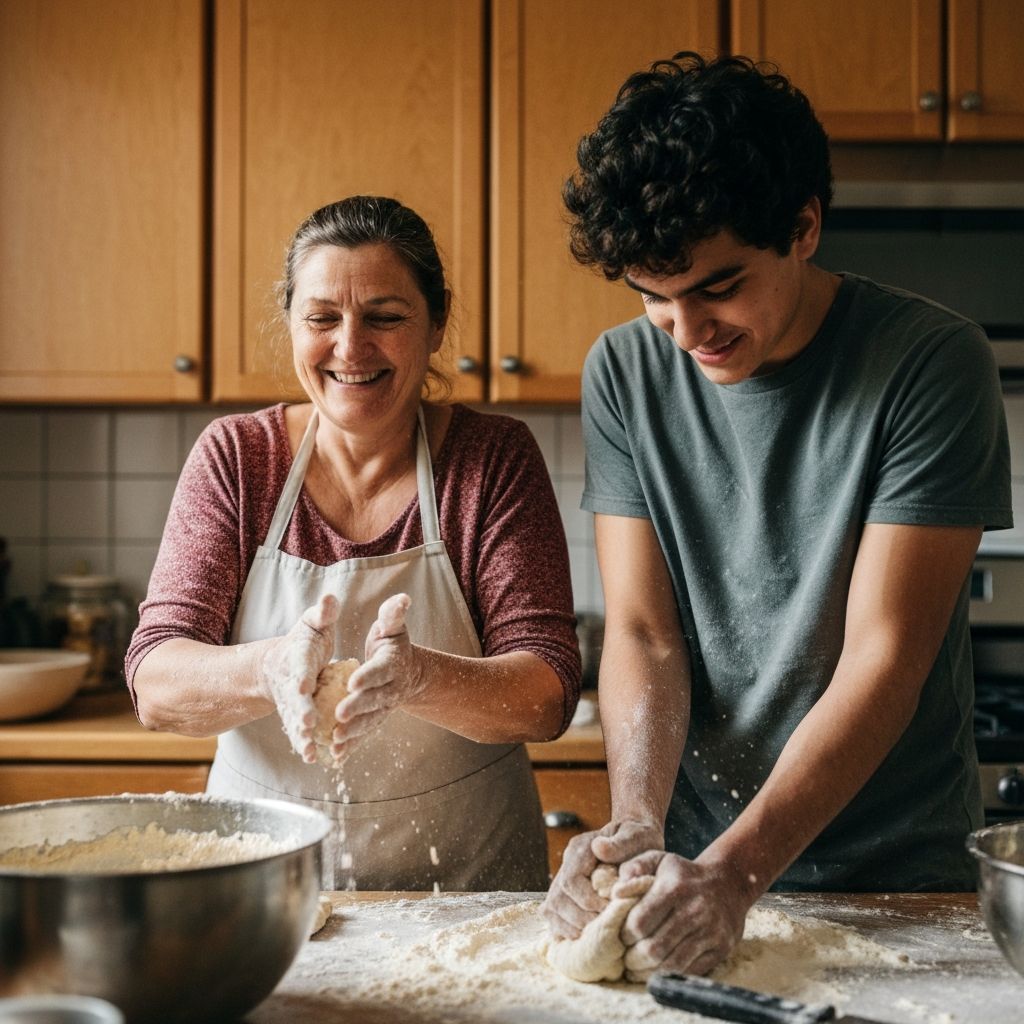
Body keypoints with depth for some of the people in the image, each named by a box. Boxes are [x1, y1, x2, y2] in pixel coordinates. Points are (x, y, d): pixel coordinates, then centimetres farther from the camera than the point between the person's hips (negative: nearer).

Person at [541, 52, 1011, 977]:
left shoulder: (933, 363, -16)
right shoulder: (624, 372, -5)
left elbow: (882, 660, -19)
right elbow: (641, 632, -6)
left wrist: (735, 870, -27)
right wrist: (636, 827, -22)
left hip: (897, 871, -2)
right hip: (699, 861, 3)